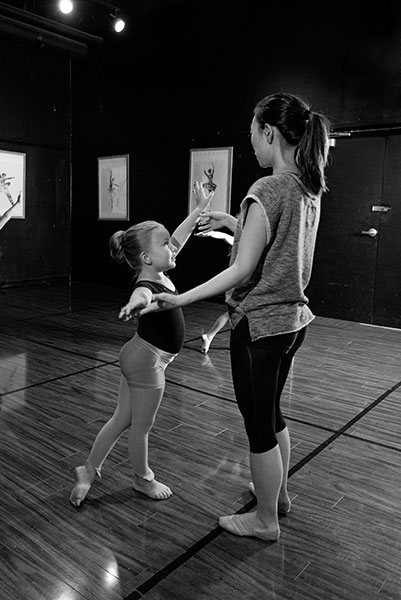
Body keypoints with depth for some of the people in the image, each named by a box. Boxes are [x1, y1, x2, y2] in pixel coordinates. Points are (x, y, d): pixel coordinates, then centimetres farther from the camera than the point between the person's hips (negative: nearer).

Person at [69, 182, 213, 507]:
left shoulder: (160, 274, 1)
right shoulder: (147, 286, -26)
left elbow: (178, 237, 13)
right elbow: (142, 296, -52)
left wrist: (200, 209, 20)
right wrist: (134, 305, -76)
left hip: (140, 357, 9)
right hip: (147, 361, -9)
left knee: (122, 420, 19)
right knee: (141, 425, 13)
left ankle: (88, 470, 30)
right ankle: (143, 478, 34)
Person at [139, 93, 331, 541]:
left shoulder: (267, 190, -19)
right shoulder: (309, 189, 6)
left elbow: (243, 270, -21)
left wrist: (181, 299, -19)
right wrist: (231, 223, 19)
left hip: (259, 324, -9)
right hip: (293, 319, 9)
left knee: (259, 424, 8)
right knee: (271, 413, 25)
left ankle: (265, 520, 28)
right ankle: (278, 493, 45)